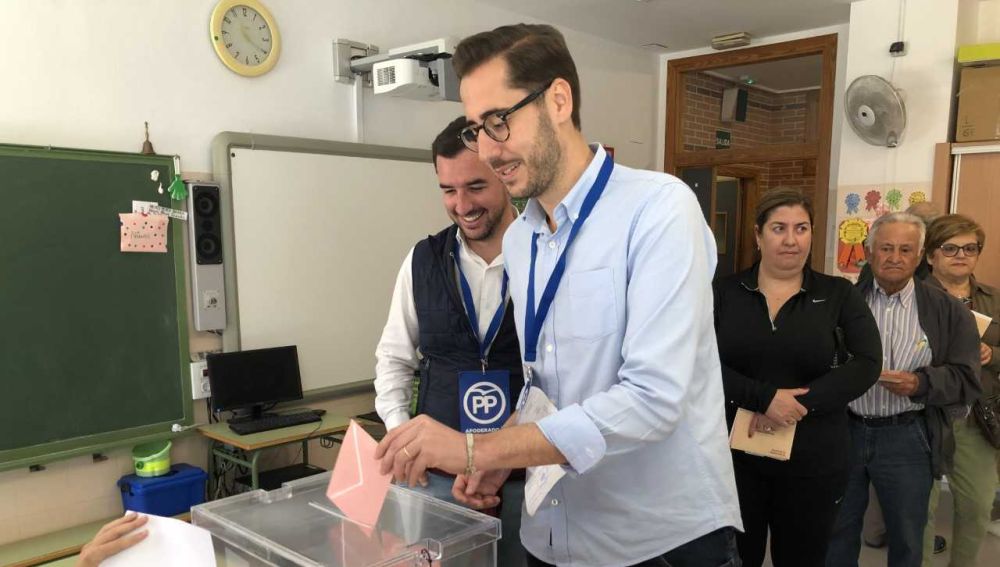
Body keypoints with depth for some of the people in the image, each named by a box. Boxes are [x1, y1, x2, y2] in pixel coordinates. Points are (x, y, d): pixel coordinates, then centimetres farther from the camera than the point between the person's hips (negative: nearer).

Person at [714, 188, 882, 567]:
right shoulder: (724, 292, 0)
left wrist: (800, 403, -18)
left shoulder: (839, 296, 2)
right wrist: (765, 397, -21)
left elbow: (866, 364, -7)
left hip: (812, 462, 1)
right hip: (734, 454, 0)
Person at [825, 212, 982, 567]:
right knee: (838, 531, 16)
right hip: (844, 431, 1)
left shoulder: (948, 312, 0)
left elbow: (966, 379, -4)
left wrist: (921, 383, -20)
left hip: (907, 438, 0)